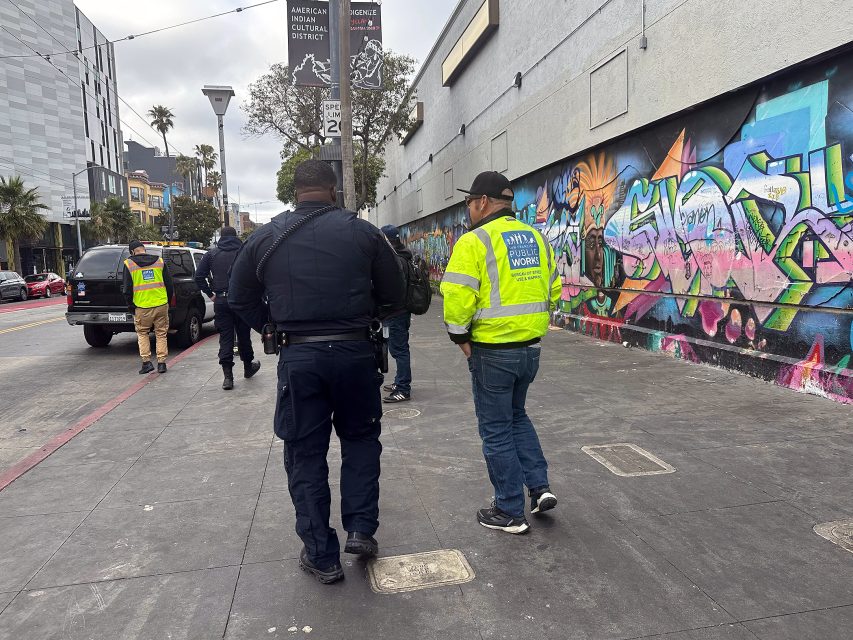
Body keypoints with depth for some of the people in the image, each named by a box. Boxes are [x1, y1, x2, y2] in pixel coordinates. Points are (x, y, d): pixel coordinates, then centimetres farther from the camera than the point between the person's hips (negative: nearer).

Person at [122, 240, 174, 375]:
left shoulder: (129, 264, 0)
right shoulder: (159, 261, 5)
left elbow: (127, 288, 0)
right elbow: (169, 284, 8)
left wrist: (131, 306, 10)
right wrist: (168, 302, 18)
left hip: (142, 307, -1)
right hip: (161, 304, 2)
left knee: (142, 333, 15)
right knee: (161, 333, 11)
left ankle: (146, 362, 6)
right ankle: (161, 363, 8)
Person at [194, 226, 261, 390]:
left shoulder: (211, 254, 6)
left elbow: (199, 277, 0)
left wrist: (210, 294, 5)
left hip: (221, 301, 1)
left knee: (225, 337, 3)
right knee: (243, 335, 13)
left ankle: (228, 376, -1)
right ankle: (248, 367, 30)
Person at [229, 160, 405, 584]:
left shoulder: (265, 238, 3)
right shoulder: (363, 232, -2)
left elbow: (240, 299, 10)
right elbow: (394, 294, 3)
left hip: (297, 357, 1)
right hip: (354, 352, 0)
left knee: (305, 454, 11)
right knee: (361, 438, 21)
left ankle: (321, 556, 19)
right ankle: (360, 529, 17)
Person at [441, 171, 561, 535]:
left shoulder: (474, 242, -12)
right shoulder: (536, 238, 9)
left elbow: (457, 298, -20)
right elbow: (553, 290, 13)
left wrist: (460, 338, -6)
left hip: (492, 351, -7)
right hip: (530, 347, 7)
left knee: (496, 430, 7)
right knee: (516, 416, 26)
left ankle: (510, 513, 17)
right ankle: (540, 488, 20)